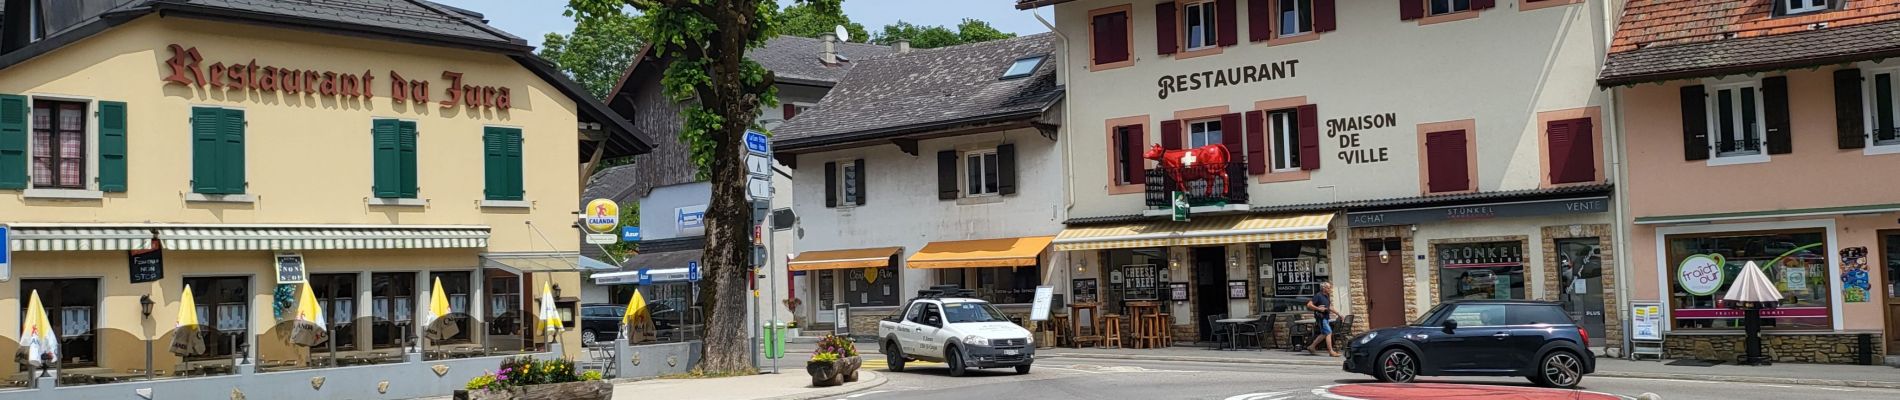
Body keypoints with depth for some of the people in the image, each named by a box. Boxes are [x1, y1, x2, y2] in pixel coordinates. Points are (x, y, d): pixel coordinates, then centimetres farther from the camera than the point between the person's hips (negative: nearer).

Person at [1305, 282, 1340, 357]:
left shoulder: (1327, 296, 14)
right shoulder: (1318, 296, -13)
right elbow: (1309, 305, -17)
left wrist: (1337, 313, 22)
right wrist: (1319, 308, -22)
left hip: (1326, 317, 9)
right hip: (1321, 317, -9)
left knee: (1324, 334, 14)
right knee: (1328, 332, -12)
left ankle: (1311, 346, 24)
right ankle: (1331, 351, -10)